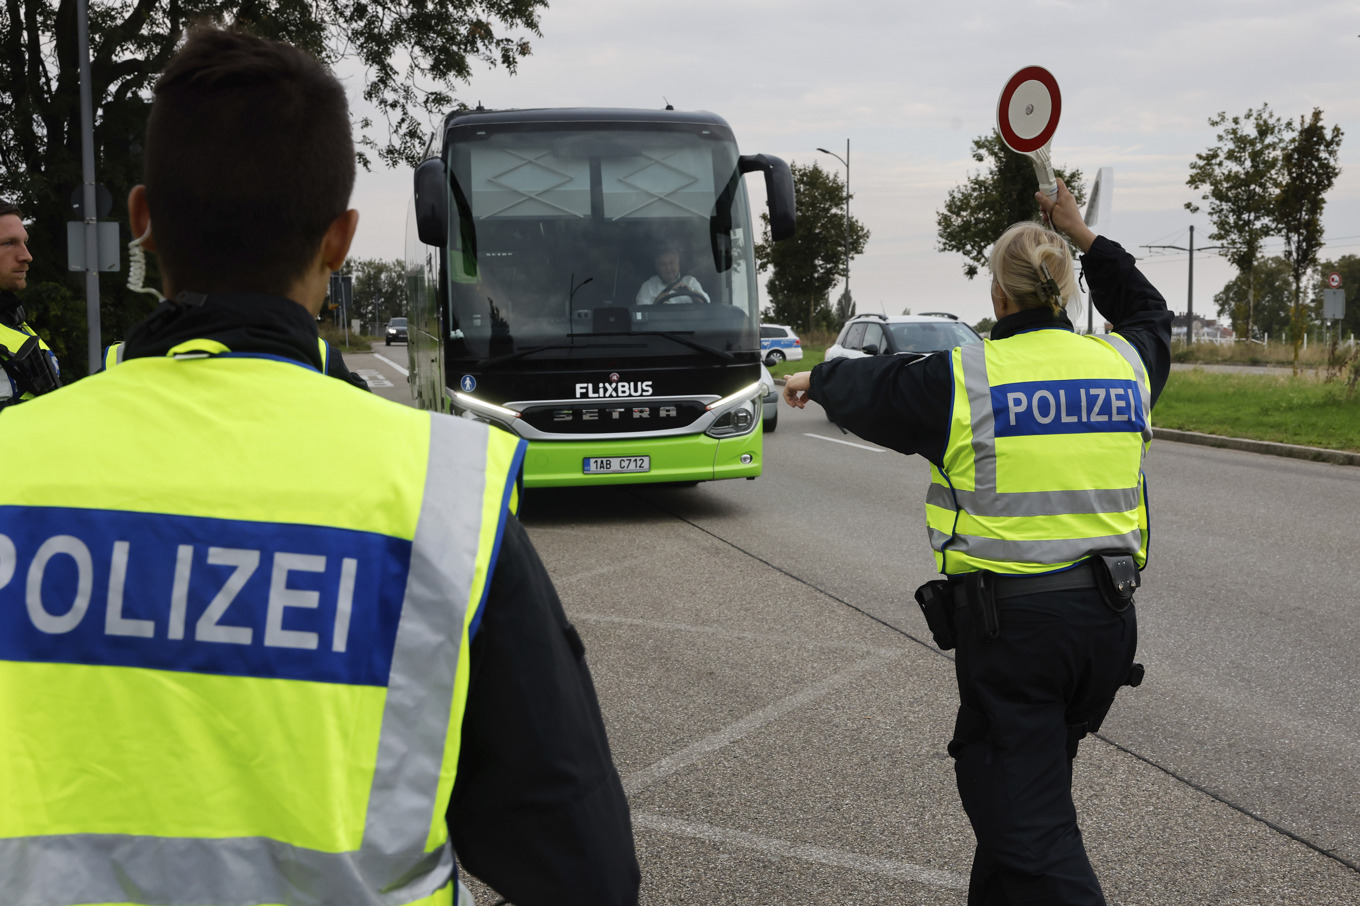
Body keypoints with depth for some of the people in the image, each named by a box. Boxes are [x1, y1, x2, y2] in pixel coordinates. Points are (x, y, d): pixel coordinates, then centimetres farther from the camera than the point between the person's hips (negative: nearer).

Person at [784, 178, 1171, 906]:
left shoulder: (961, 380, -8)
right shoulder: (1122, 365, 6)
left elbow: (870, 392, 10)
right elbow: (1149, 317, 30)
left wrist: (817, 380, 32)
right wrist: (1083, 235, 33)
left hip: (1009, 621, -6)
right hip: (1105, 617, 6)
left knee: (1027, 818, -2)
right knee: (1020, 783, 23)